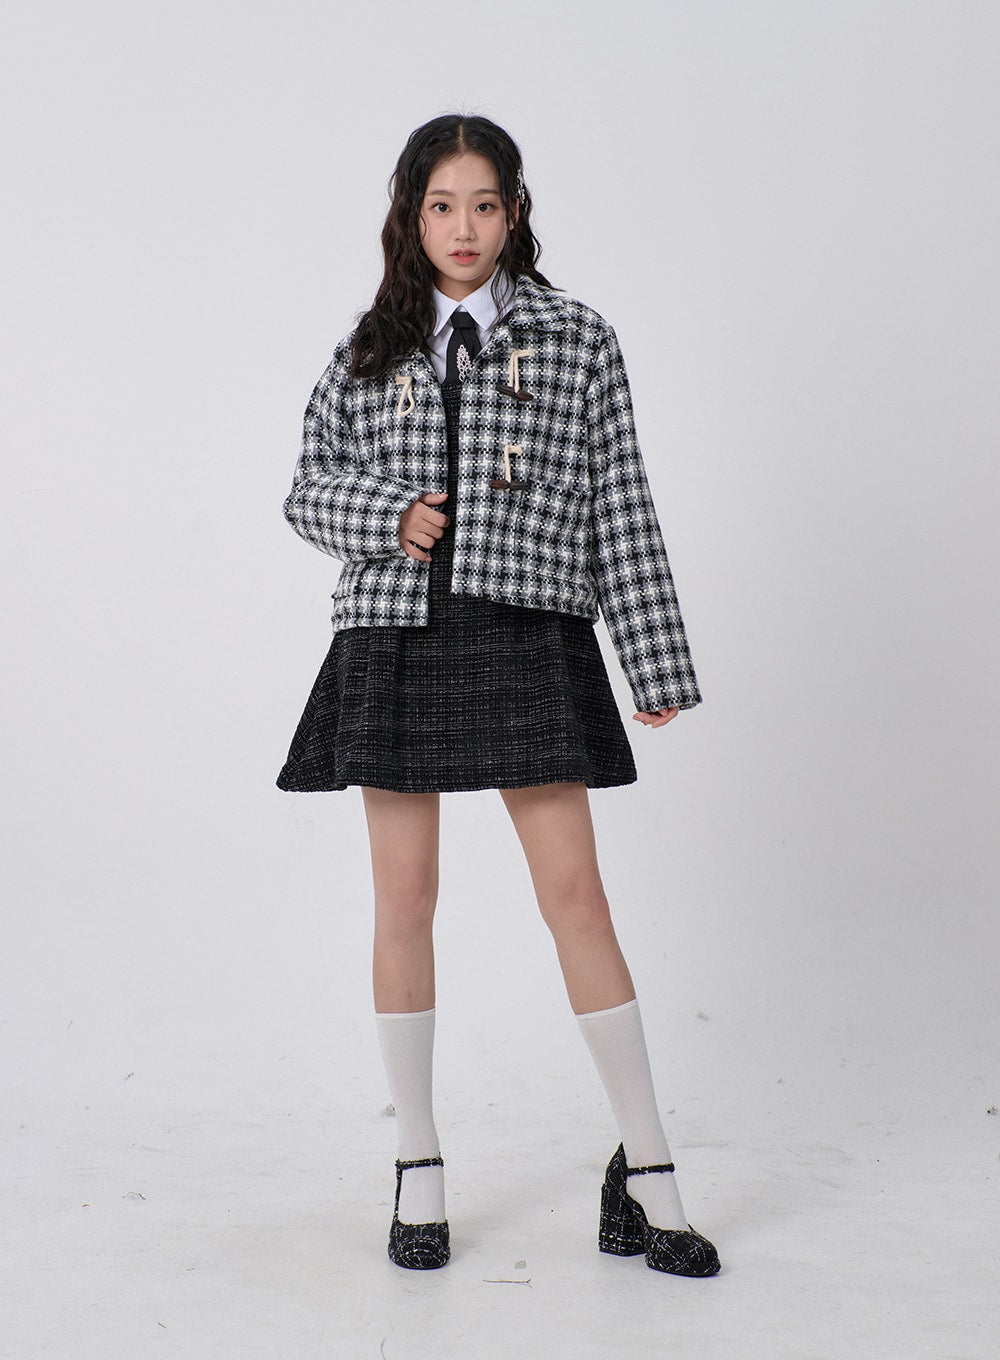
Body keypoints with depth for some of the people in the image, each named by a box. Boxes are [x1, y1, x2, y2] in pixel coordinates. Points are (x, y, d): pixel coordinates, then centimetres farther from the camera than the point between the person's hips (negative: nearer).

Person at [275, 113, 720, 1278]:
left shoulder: (577, 341, 6)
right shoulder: (369, 352, 11)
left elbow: (621, 508, 4)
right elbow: (308, 490, 14)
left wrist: (657, 664, 0)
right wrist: (385, 512, -9)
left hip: (528, 637, -2)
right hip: (392, 640, 2)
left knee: (574, 892, -3)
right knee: (404, 899, 5)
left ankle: (645, 1175, 8)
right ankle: (418, 1170, 19)